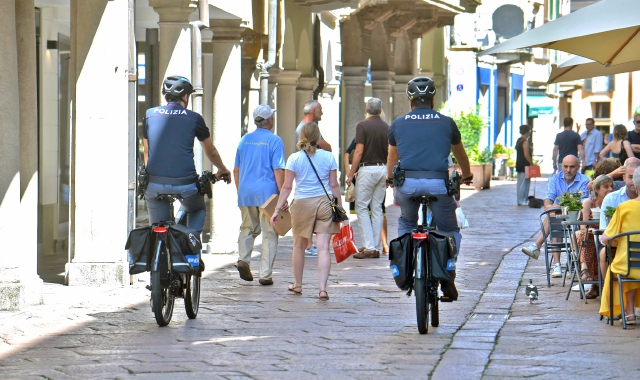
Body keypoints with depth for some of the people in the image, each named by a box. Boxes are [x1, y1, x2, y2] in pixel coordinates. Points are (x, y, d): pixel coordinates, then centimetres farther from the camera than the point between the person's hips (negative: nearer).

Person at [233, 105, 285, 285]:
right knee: (269, 233, 2)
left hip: (245, 193, 5)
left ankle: (243, 258, -2)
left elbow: (236, 170, 15)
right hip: (267, 192, -5)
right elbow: (278, 170, -11)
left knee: (248, 228, 21)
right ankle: (265, 274, -1)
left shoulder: (245, 140, 11)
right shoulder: (274, 140, -6)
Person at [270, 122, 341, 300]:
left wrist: (278, 209, 1)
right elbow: (334, 185, 2)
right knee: (323, 247, -3)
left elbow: (287, 187, -5)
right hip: (324, 203, 0)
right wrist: (339, 206, 11)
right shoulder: (328, 157, -1)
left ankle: (297, 285, 31)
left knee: (299, 245, 17)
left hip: (302, 204, 0)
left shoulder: (294, 159, -4)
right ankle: (322, 288, -14)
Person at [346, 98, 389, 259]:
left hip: (367, 169, -6)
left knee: (362, 208, 0)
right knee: (377, 209, 10)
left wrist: (351, 173, -7)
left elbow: (359, 151, -14)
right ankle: (377, 248, 10)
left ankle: (369, 247, -8)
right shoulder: (386, 127, 6)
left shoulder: (363, 125, -9)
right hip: (383, 169, 6)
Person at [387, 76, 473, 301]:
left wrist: (390, 179, 49)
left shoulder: (398, 124, 13)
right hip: (437, 183, -1)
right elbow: (460, 154, 28)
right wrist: (467, 176, 49)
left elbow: (392, 158, 28)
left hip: (407, 182, 1)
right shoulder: (446, 123, 11)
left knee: (406, 222, 29)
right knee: (449, 230, 17)